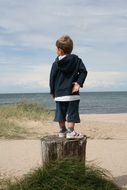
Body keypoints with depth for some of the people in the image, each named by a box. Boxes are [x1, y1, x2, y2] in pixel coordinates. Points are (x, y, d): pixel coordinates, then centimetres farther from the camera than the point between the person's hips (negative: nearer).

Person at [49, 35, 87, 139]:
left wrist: (53, 91, 11)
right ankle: (71, 132, -1)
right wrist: (79, 83, -10)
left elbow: (52, 78, 3)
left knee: (61, 113, 12)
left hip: (59, 93, 2)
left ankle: (62, 131, 21)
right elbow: (83, 71, -10)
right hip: (72, 93, -2)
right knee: (72, 113, 1)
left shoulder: (56, 63, 1)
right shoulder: (76, 60, 1)